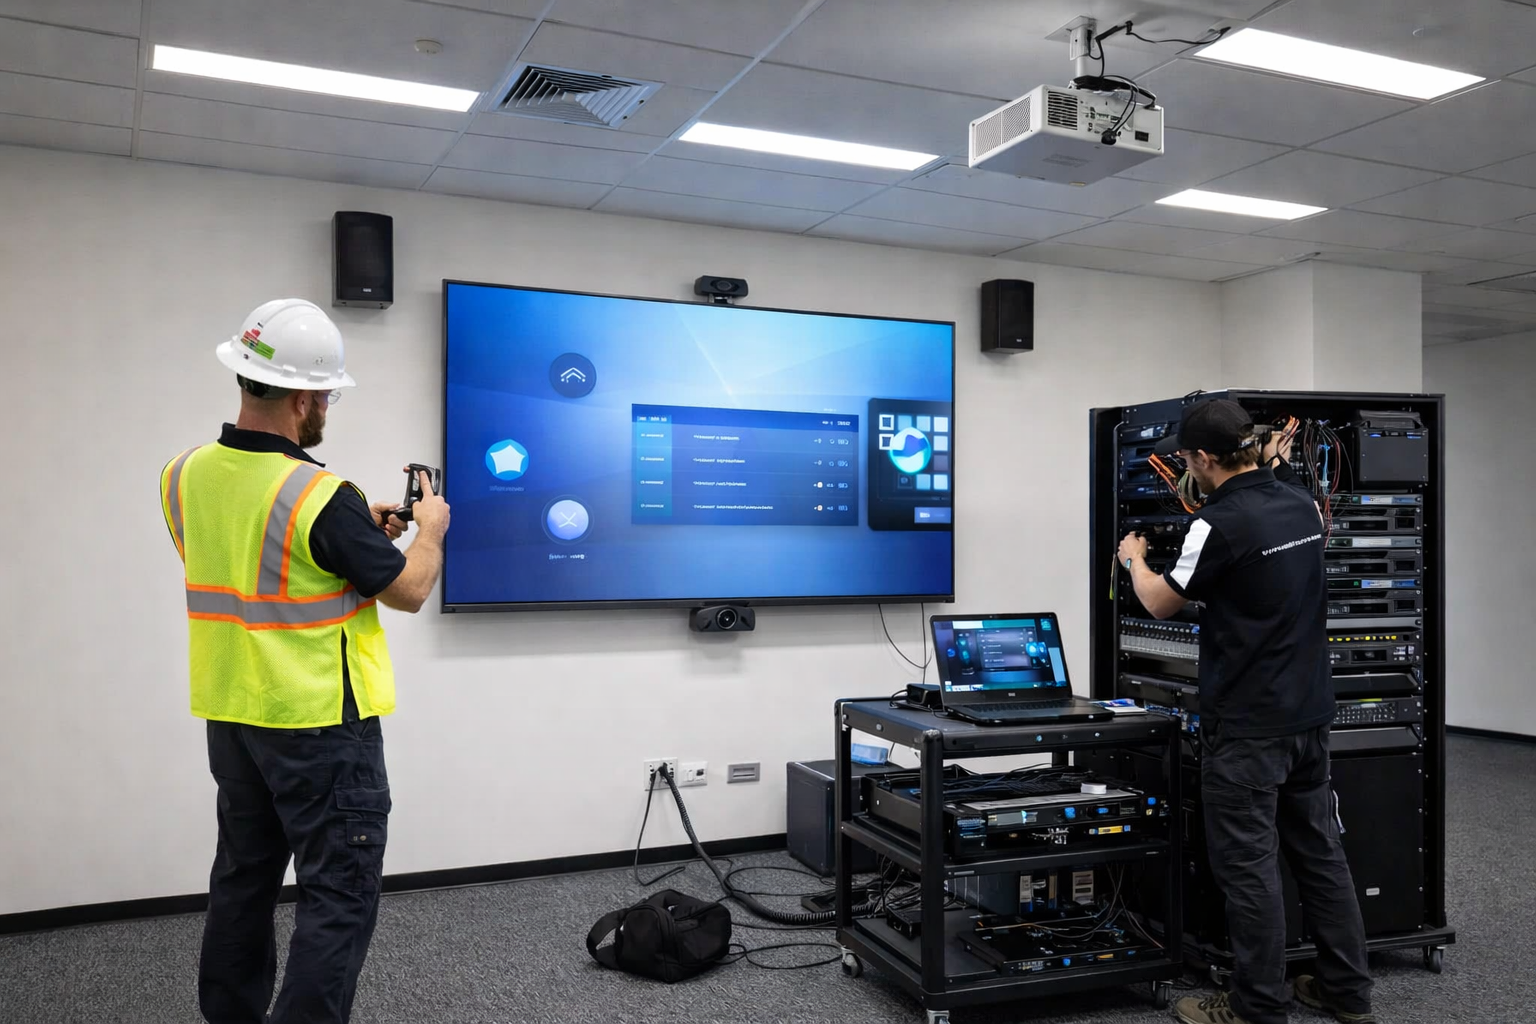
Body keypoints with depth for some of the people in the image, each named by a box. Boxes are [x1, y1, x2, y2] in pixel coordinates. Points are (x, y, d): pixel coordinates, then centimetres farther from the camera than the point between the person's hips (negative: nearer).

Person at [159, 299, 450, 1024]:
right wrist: (430, 531, 7)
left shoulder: (184, 477, 0)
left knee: (244, 882, 20)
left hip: (231, 717, 8)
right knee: (339, 897, 2)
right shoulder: (320, 496, -23)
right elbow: (408, 590, -12)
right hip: (319, 725, -8)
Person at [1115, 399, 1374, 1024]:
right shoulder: (1303, 507, 6)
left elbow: (1162, 604, -6)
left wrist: (1134, 561, 14)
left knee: (1247, 862, 1)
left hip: (1246, 724, -8)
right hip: (1309, 712, 8)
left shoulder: (1219, 523, -19)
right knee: (1319, 849, 15)